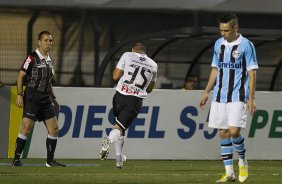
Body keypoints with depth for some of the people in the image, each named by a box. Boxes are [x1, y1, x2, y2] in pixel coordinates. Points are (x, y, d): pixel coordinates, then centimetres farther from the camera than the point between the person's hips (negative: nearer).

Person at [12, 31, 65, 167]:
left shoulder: (49, 60, 15)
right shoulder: (32, 58, -7)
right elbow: (20, 76, -7)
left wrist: (53, 98, 24)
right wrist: (19, 95, -14)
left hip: (46, 98, 7)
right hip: (32, 98, -7)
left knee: (54, 128, 2)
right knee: (26, 127, -13)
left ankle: (50, 160, 10)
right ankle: (16, 158, -6)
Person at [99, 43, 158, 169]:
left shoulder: (127, 56, 5)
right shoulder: (153, 65, 14)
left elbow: (115, 76, 0)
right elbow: (149, 89, 22)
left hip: (120, 96, 0)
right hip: (136, 100, 0)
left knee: (119, 124, 19)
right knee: (120, 127, -2)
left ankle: (119, 157, 13)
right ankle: (109, 139, -35)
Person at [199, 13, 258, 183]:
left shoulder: (246, 45, -6)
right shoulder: (219, 44, 10)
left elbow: (252, 73, -6)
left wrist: (251, 98, -12)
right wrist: (206, 92, 16)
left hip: (238, 97, -5)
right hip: (219, 97, 5)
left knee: (234, 131, -15)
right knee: (223, 133, 3)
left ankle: (243, 161, 12)